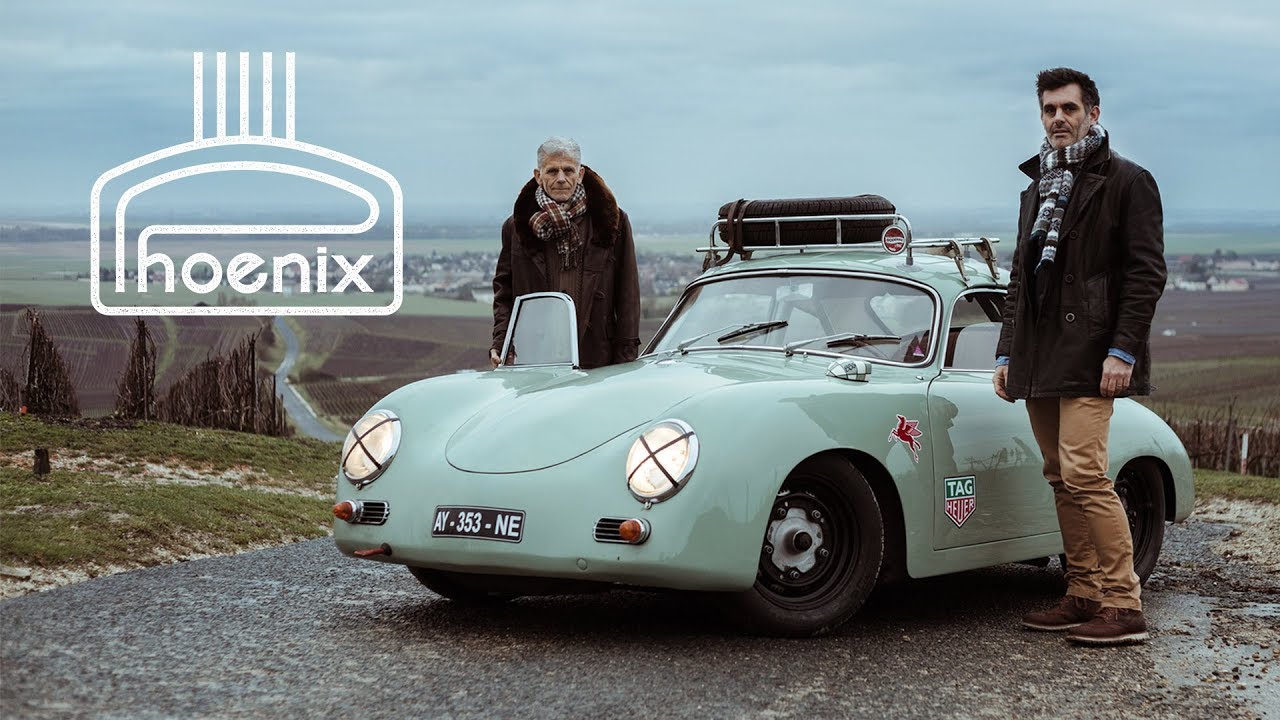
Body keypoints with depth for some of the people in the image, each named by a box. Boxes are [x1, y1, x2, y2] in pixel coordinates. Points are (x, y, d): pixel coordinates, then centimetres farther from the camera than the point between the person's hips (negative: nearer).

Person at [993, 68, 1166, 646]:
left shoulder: (1125, 181, 0)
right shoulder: (1037, 188, 22)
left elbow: (1146, 272, -7)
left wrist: (1123, 350, -16)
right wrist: (1008, 353, 18)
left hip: (1088, 356, -7)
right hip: (1038, 361, 7)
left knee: (1084, 475, -16)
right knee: (1063, 481, 6)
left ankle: (1123, 607, -13)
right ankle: (1083, 598, 10)